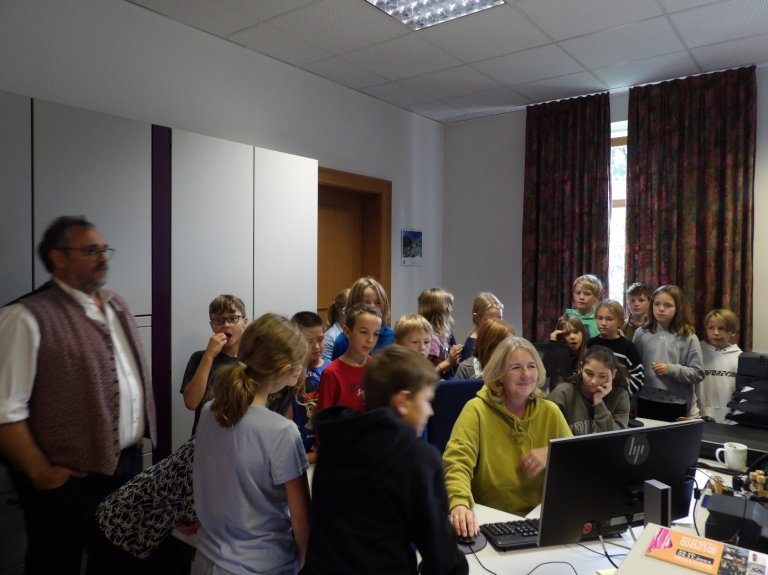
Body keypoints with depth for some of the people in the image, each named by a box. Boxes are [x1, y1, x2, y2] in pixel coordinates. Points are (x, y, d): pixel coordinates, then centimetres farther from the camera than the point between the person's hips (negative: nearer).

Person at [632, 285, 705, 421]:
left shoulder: (688, 338, -4)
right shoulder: (641, 334, 0)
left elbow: (698, 374, -4)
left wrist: (672, 370, -18)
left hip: (676, 404, -1)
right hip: (646, 401, 1)